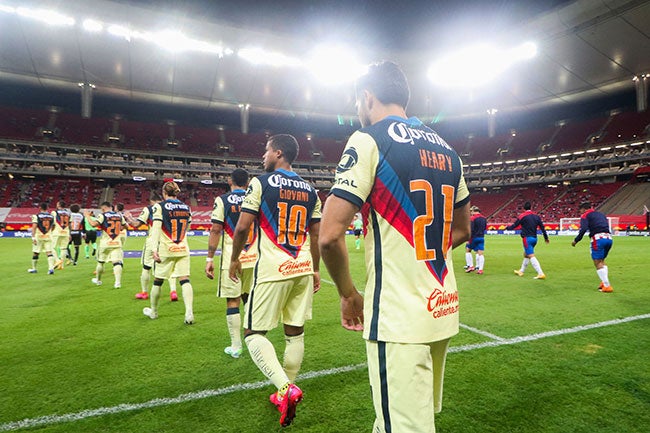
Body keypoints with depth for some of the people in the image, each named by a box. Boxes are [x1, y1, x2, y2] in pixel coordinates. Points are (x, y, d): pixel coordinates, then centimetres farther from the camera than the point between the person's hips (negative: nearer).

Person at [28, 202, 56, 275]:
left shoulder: (36, 216, -6)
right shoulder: (51, 216, 6)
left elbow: (34, 227, -14)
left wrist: (33, 237, -15)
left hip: (39, 237, -3)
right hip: (48, 236, 3)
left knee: (35, 253, 12)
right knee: (49, 252, -1)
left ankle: (34, 268, 24)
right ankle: (51, 268, -14)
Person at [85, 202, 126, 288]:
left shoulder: (102, 216, -5)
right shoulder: (119, 215, 7)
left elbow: (94, 224, -19)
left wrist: (87, 216, -5)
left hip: (105, 243, -2)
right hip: (117, 243, 2)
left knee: (100, 262, 18)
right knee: (117, 262, -5)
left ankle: (98, 280, 34)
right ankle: (118, 282, -17)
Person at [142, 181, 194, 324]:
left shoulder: (160, 206, -5)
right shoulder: (186, 207, 8)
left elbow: (156, 228, -15)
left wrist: (154, 249, -20)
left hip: (166, 250, -3)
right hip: (183, 249, 3)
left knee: (157, 281, 13)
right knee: (185, 280, 0)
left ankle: (153, 311, 30)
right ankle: (189, 312, -13)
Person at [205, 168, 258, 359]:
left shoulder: (222, 200, -2)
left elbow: (215, 230, -8)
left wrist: (210, 259, -3)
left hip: (231, 260, -3)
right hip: (253, 259, 4)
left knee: (232, 301, 5)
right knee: (250, 299, 17)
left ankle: (236, 346, 11)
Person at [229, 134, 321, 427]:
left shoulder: (261, 183, -5)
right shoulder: (310, 190, 10)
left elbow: (242, 227, -8)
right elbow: (316, 235, 12)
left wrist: (234, 259, 7)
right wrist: (315, 270, 21)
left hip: (272, 270, -5)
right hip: (303, 270, 6)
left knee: (254, 333, 4)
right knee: (295, 333, 13)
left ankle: (285, 388, -10)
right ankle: (286, 392, 26)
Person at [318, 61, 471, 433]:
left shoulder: (369, 140, -10)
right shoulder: (446, 150, 11)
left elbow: (330, 235, -17)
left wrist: (349, 295, -2)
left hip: (399, 318, -8)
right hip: (444, 310, 8)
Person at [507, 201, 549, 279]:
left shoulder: (522, 216, -8)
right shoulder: (536, 216, 8)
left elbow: (514, 225, -2)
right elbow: (542, 227, 10)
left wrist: (507, 227, 18)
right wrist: (546, 237, 19)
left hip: (527, 238, -7)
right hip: (534, 238, 7)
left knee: (531, 256, -11)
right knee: (526, 255, 22)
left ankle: (541, 273, -22)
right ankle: (521, 271, 35)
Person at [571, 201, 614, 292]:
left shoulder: (585, 215, 4)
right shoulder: (601, 214, 26)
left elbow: (583, 229, -11)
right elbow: (607, 226, 22)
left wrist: (576, 240, -5)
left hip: (598, 238, -7)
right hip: (609, 238, 7)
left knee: (598, 263, 0)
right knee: (602, 261, 21)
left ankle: (607, 286, -3)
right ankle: (604, 282, 16)